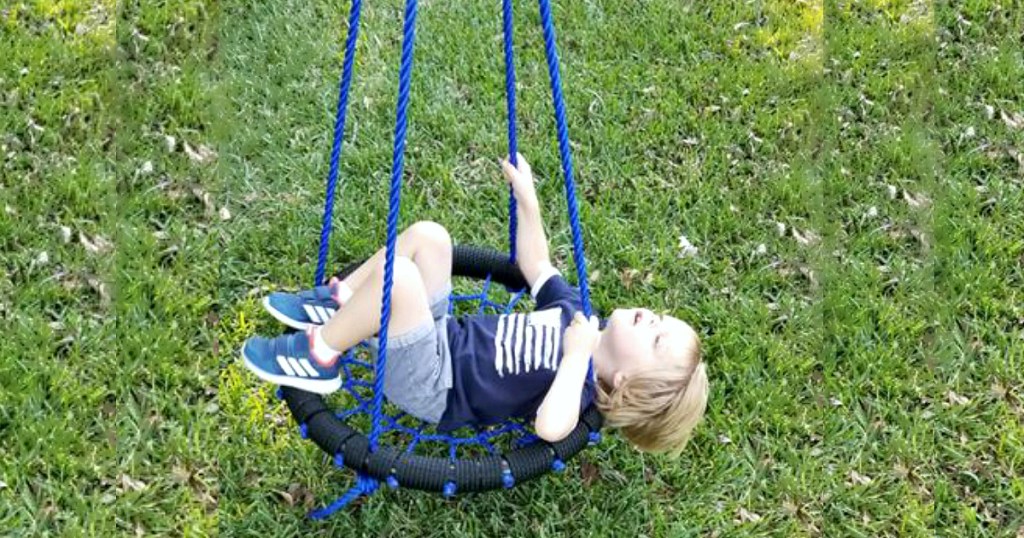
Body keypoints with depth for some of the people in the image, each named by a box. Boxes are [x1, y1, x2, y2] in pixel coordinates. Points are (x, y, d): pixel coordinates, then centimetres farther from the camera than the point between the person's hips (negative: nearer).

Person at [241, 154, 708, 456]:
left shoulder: (579, 384, -18)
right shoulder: (576, 311, 4)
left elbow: (550, 427, -41)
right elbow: (535, 266, 21)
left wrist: (575, 355, -34)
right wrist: (527, 200, 14)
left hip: (430, 386, -8)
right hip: (441, 337, 9)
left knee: (398, 275, -33)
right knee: (427, 235, 1)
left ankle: (320, 356, -11)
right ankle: (335, 307, 10)